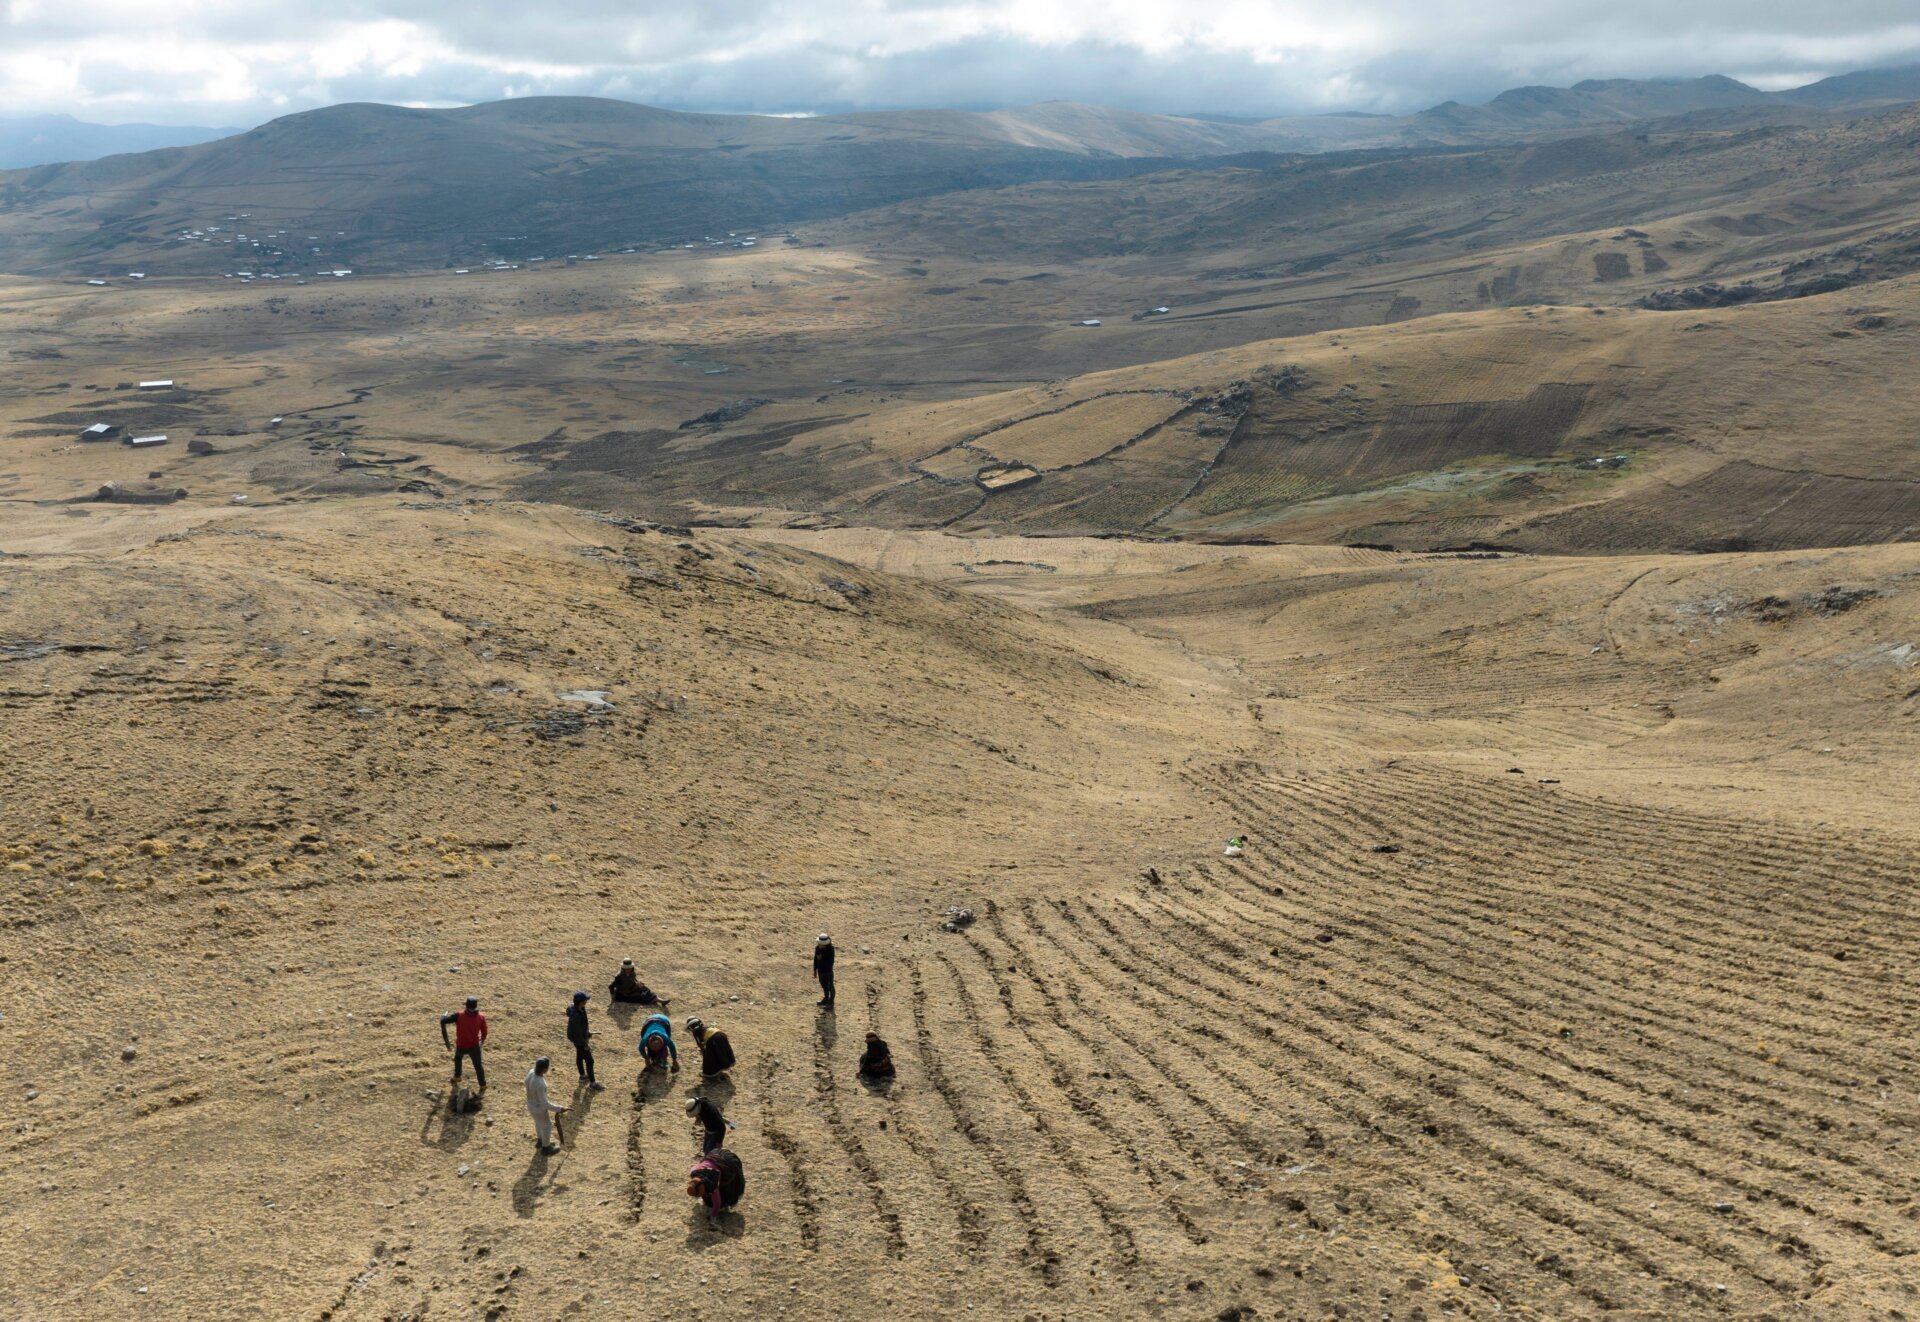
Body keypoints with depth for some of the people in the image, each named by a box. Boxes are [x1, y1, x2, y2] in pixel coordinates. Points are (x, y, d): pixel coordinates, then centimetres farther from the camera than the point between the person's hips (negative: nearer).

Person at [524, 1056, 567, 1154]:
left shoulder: (531, 1072, -21)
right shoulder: (540, 1084, -42)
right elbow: (545, 1104, -32)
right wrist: (559, 1109, -23)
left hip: (531, 1105, 7)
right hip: (540, 1109, -7)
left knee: (538, 1123, 33)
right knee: (547, 1126, 20)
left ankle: (541, 1140, 58)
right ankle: (546, 1147, 43)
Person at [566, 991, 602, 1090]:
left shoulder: (580, 1008, -10)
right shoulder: (575, 1015, -38)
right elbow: (577, 1033, -30)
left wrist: (587, 1032, 18)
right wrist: (585, 1045, -21)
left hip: (581, 1036, 9)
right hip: (579, 1040, -9)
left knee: (580, 1056, 27)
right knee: (589, 1061, 4)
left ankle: (582, 1076, 48)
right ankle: (592, 1083, 18)